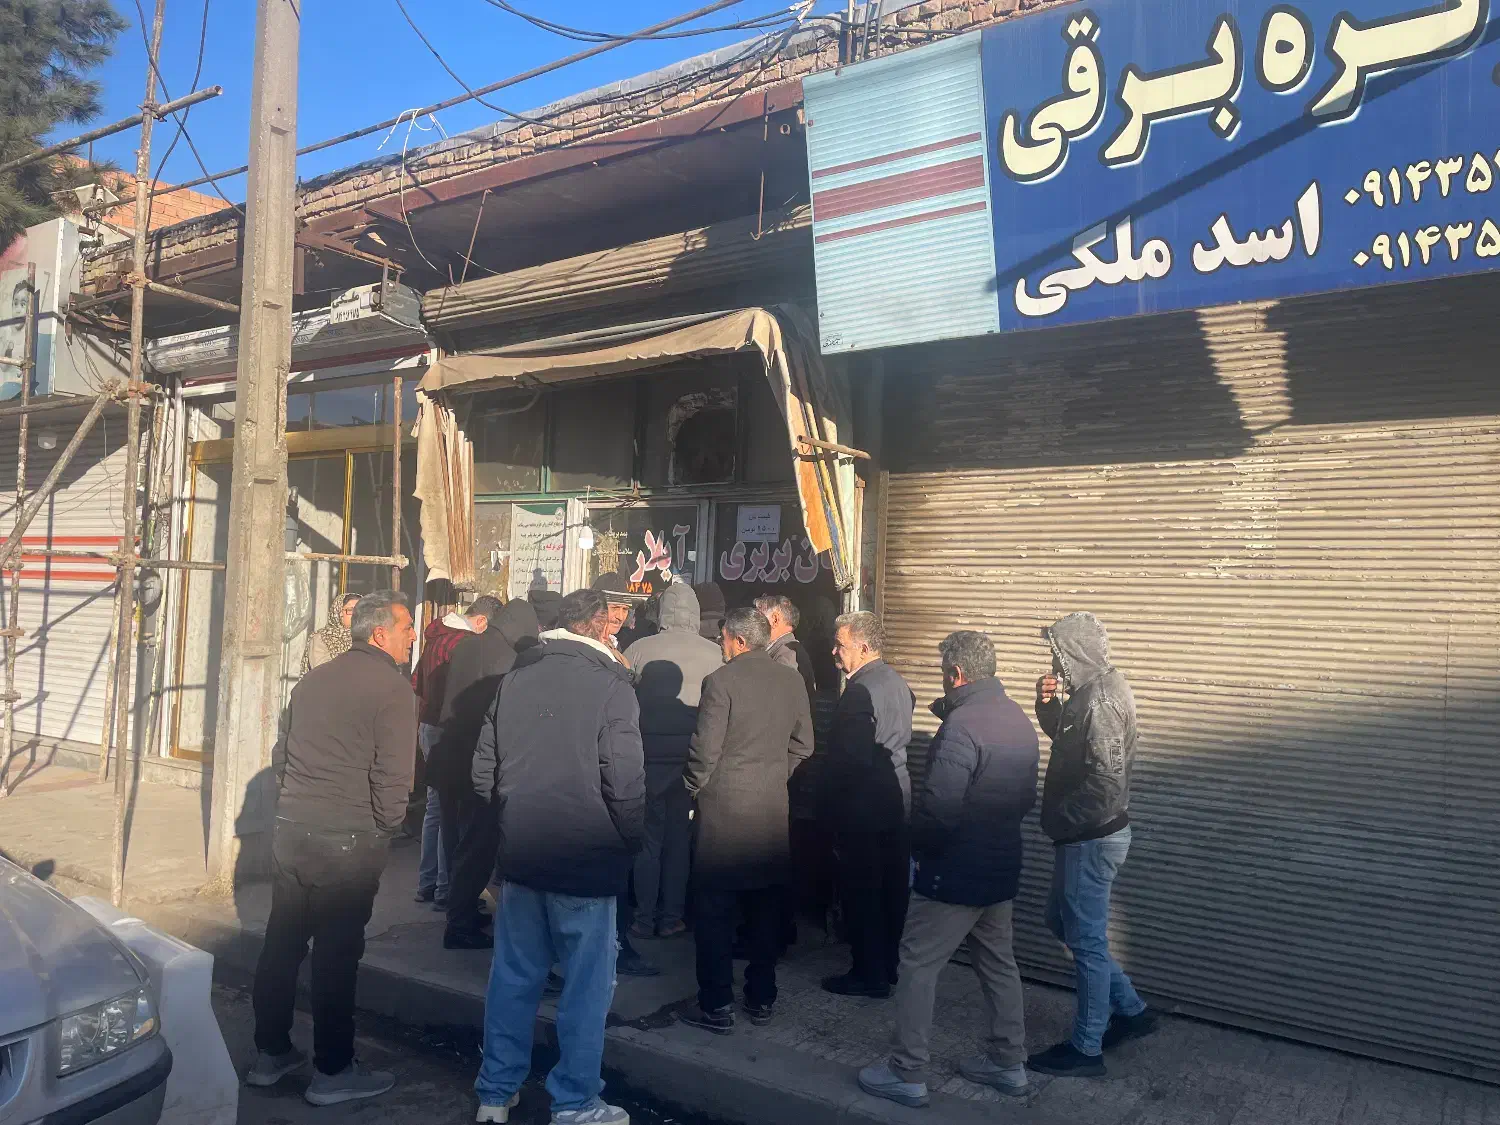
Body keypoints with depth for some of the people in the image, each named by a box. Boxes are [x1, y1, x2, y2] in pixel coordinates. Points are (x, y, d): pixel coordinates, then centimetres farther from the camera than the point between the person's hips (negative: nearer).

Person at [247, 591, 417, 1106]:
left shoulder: (314, 679, 12)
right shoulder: (392, 688, -12)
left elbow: (282, 754, 18)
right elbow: (393, 776, -16)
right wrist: (386, 830, -1)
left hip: (291, 828, 7)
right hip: (347, 839, -7)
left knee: (282, 942, 16)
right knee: (336, 952, 2)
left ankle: (270, 1053, 29)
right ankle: (333, 1072, 14)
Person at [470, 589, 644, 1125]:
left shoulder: (514, 679, 3)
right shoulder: (611, 687, -12)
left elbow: (484, 769, 8)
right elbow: (625, 785, -15)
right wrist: (630, 844, 2)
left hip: (519, 854, 5)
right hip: (586, 859, -5)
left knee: (513, 975, 16)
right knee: (587, 982, 8)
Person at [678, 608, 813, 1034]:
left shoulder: (721, 681, -14)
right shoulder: (792, 681, 3)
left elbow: (706, 748, -14)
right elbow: (803, 745, 8)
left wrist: (695, 787, 2)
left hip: (724, 809, -5)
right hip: (773, 810, 6)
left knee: (714, 910, 5)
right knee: (765, 909, 15)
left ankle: (716, 1007, 10)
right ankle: (762, 998, 25)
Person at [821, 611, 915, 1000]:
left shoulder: (861, 691, -20)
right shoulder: (897, 682, 8)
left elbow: (847, 758, -22)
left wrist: (830, 804, -12)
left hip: (862, 806, -9)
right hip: (896, 800, 9)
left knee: (861, 893, 3)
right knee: (892, 887, 16)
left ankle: (869, 976, 12)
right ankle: (888, 965, 29)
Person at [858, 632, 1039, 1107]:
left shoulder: (961, 726, -23)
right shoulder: (1020, 720, 5)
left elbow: (937, 809, -26)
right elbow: (1027, 797, 14)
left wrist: (916, 845, -8)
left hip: (955, 872, -8)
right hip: (1003, 867, 9)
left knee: (918, 966, 3)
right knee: (998, 962, 19)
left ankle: (907, 1074, 10)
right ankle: (1008, 1062, 31)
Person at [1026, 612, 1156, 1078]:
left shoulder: (1100, 701, -22)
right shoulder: (1095, 690, 8)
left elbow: (1105, 783, -27)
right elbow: (1065, 736, 21)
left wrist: (1061, 822, -17)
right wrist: (1049, 704, 2)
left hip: (1092, 838, -10)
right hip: (1085, 836, 10)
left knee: (1086, 939, 2)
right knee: (1063, 923, 20)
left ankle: (1086, 1048, 16)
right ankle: (1131, 1010, 31)